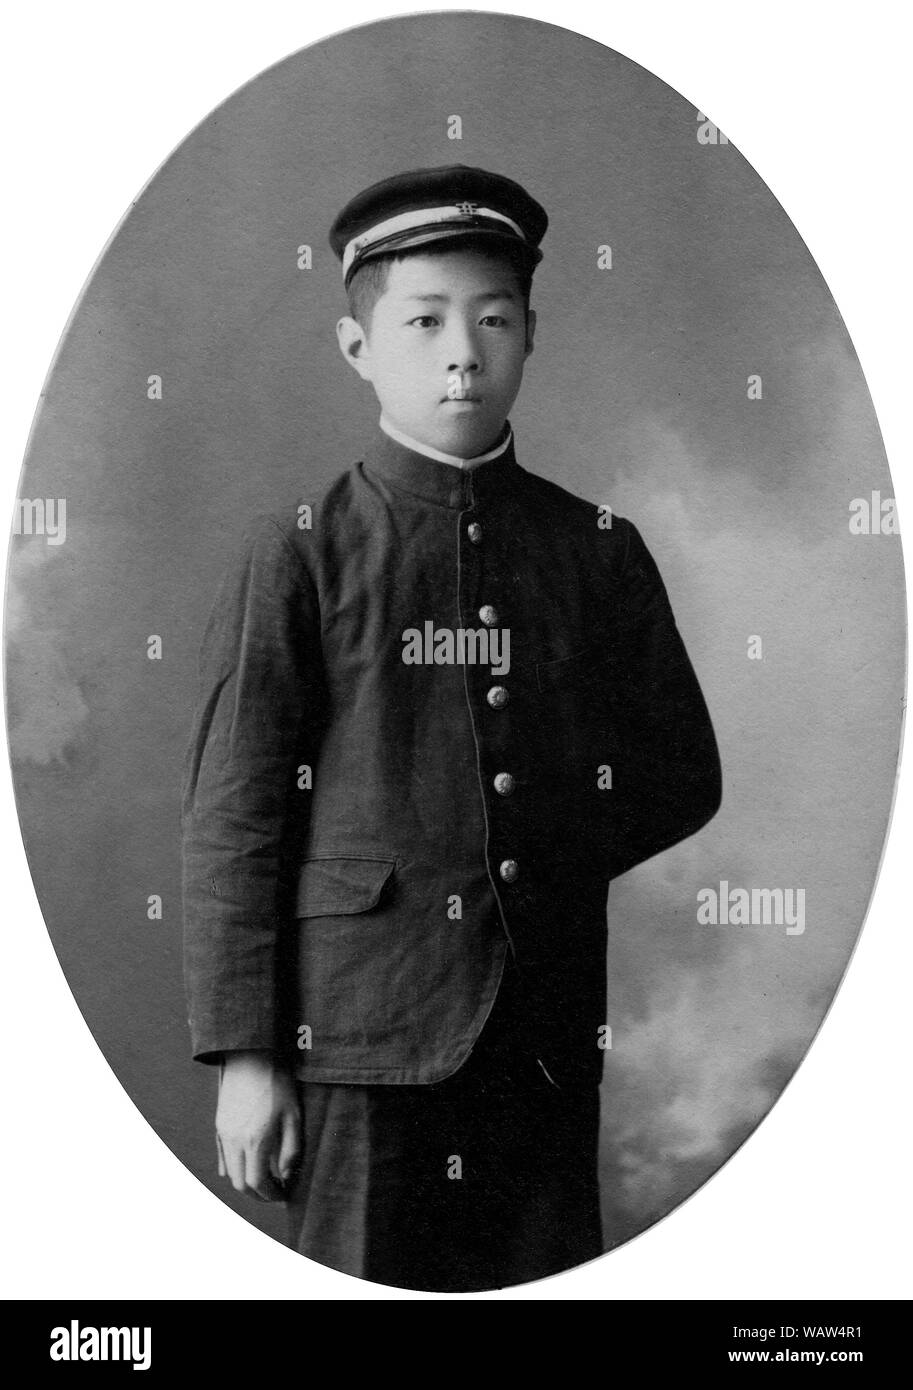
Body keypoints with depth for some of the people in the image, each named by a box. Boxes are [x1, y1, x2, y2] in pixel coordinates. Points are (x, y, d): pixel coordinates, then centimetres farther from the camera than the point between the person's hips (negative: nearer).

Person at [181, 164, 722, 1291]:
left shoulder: (601, 551, 7)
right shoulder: (296, 555, -2)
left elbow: (683, 776, 15)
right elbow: (231, 820, -3)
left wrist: (543, 864, 3)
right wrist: (243, 1052, -6)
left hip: (552, 1039, 3)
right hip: (361, 1024, -3)